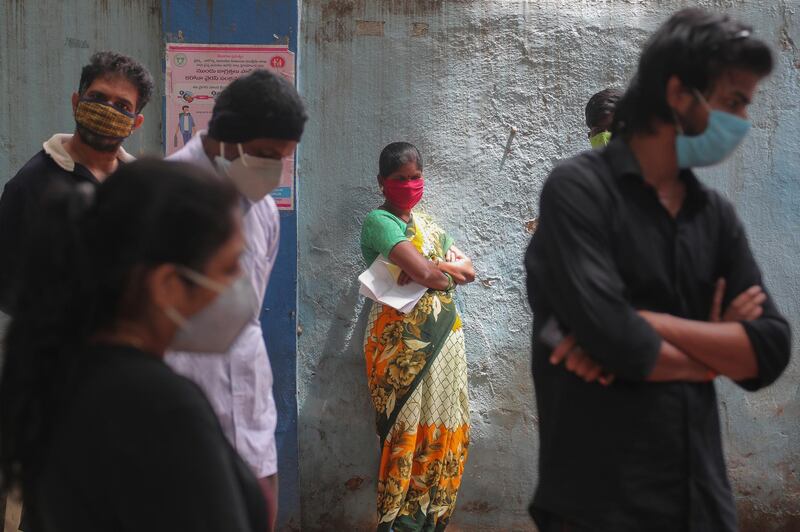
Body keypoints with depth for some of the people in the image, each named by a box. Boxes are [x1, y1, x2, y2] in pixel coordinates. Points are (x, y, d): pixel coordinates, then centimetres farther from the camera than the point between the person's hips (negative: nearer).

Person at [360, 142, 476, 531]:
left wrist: (436, 266, -8)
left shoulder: (428, 224, 19)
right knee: (404, 429, -5)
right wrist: (449, 271, 2)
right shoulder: (379, 221, -7)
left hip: (444, 338, 8)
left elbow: (469, 271, 10)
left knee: (442, 427, 6)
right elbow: (425, 273, -19)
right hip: (401, 342, -7)